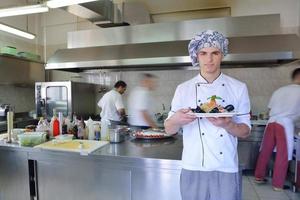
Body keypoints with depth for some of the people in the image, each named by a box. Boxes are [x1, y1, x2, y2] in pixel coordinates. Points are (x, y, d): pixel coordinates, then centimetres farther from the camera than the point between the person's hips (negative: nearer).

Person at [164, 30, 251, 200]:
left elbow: (245, 131, 1)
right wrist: (177, 120, -22)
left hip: (226, 170, 0)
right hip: (193, 170, 0)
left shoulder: (238, 88, -1)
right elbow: (169, 129, 0)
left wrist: (227, 125, -20)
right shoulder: (183, 89, -2)